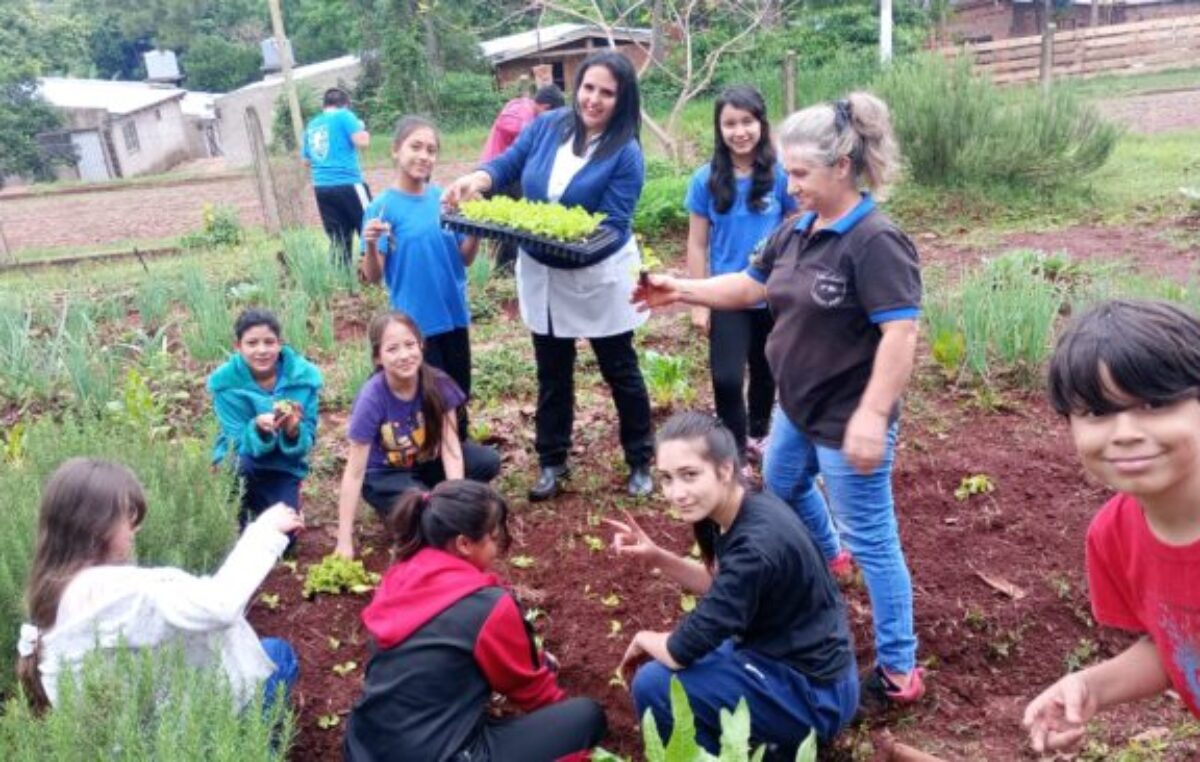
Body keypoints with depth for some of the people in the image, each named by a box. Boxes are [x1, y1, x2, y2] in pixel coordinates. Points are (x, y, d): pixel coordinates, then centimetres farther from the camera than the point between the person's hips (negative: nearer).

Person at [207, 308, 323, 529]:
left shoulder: (303, 375, -17)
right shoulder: (225, 382, -19)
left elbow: (306, 443, -16)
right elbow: (239, 444, -21)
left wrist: (293, 431, -39)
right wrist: (258, 428, -42)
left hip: (282, 465, 1)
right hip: (242, 462, -1)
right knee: (239, 464, -34)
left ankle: (260, 506, 22)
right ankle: (237, 522, -5)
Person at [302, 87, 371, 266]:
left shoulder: (311, 125, 17)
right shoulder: (344, 116, 0)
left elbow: (306, 160, 23)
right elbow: (362, 142, -12)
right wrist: (363, 129, 8)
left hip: (321, 187, 6)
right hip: (348, 183, -6)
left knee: (338, 240, 8)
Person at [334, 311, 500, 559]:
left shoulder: (437, 383, -21)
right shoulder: (372, 398, -29)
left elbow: (450, 447, -19)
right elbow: (354, 472, -26)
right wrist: (344, 542, -26)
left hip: (427, 462, 4)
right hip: (384, 474, -4)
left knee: (489, 461, -19)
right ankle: (395, 507, 2)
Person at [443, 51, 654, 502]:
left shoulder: (626, 154, -16)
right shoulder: (547, 127, -4)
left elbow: (611, 226, -20)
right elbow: (508, 164, -1)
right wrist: (478, 179, -23)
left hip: (600, 279, -4)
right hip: (543, 277, 4)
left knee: (620, 372, 11)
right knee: (552, 374, 16)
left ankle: (639, 462, 27)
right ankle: (551, 462, 31)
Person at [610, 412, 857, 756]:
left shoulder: (756, 546, -31)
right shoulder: (749, 509, -4)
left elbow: (683, 650, -26)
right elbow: (720, 586, 13)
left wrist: (643, 640, -4)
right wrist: (656, 557, -2)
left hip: (815, 694, -9)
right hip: (803, 663, 9)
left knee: (653, 684, -16)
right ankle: (778, 741, 19)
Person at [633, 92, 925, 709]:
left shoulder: (874, 242, -23)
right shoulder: (797, 231, 4)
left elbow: (901, 335, -27)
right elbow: (748, 286, 14)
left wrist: (871, 416, -30)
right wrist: (680, 290, 6)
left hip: (848, 421, -9)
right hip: (798, 408, 10)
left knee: (871, 540, 1)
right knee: (781, 486, 31)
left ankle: (898, 670, 17)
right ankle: (828, 559, 60)